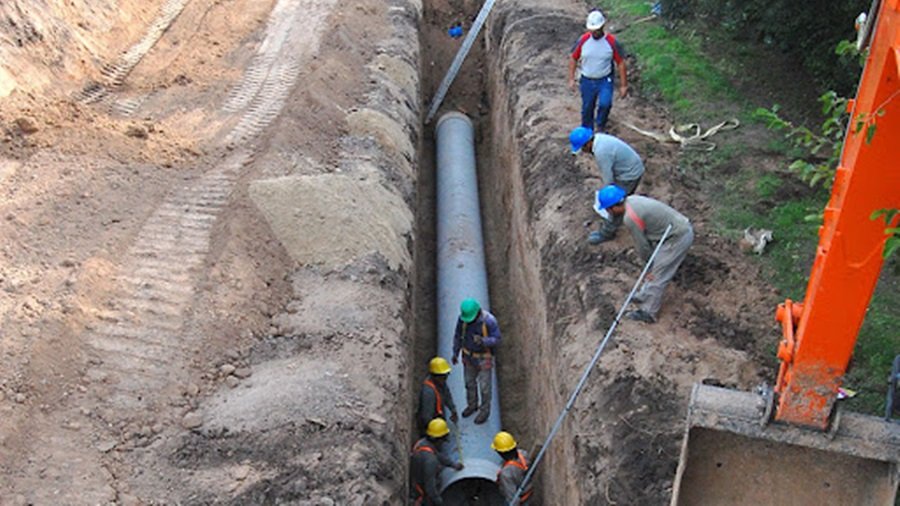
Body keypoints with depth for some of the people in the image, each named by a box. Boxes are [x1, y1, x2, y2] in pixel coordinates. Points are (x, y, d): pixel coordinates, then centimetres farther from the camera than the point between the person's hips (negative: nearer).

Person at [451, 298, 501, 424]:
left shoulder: (489, 320, -31)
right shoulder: (462, 318, -18)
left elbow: (496, 339, -22)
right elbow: (458, 335, -1)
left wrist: (483, 341, -42)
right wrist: (455, 353, 6)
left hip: (484, 357, -4)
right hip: (469, 355, 4)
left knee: (484, 385, 11)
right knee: (470, 382, 22)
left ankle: (484, 411, 34)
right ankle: (472, 405, 47)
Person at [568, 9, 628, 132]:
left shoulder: (611, 42, -13)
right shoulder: (583, 40, -7)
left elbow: (621, 63, -6)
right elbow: (573, 59, 4)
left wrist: (623, 85, -7)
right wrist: (571, 79, -1)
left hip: (605, 81, -2)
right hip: (587, 81, 2)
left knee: (605, 104, -23)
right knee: (587, 109, 11)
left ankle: (600, 127, 4)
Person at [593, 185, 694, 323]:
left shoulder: (630, 218, -25)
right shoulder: (632, 200, 2)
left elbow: (642, 245, -11)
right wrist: (651, 263, 12)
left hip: (678, 238, -9)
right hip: (682, 227, 9)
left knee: (656, 275, 2)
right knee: (655, 267, 23)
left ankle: (648, 313, 14)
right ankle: (645, 295, 39)